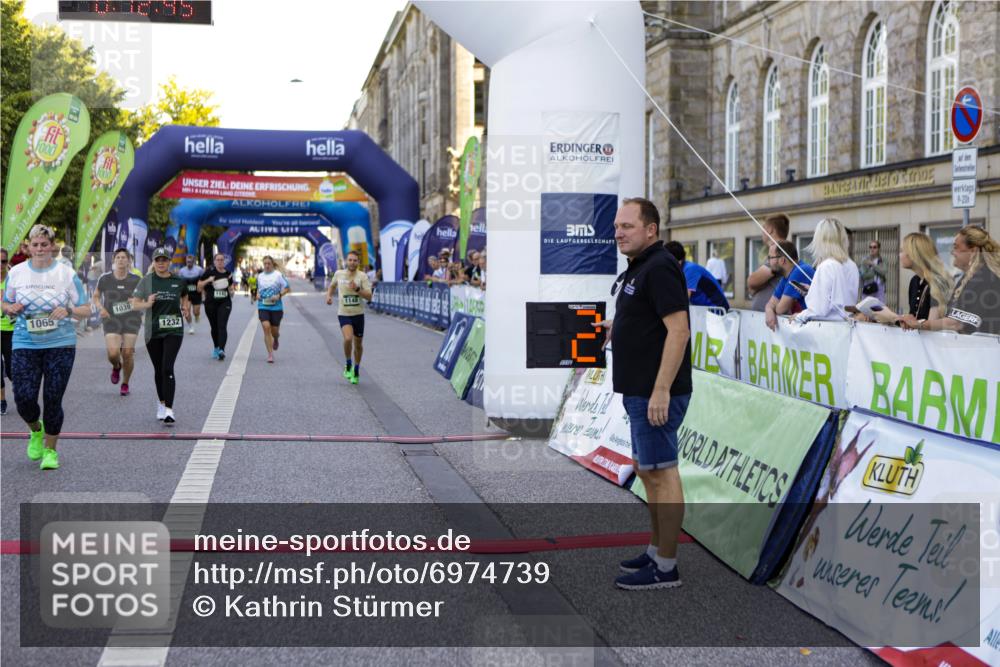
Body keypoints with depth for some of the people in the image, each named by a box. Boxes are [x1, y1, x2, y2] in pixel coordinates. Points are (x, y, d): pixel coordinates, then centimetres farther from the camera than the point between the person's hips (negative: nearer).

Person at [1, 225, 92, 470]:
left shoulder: (66, 273, -1)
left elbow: (87, 309, 2)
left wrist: (68, 310, -18)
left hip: (60, 344, -1)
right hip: (25, 344, 2)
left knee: (53, 399, -1)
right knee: (24, 398, -7)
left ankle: (51, 450, 18)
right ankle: (36, 431, 27)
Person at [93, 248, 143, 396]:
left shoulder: (135, 280, 0)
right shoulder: (105, 279, -1)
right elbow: (96, 296, 12)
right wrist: (101, 308, -7)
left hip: (131, 321, 0)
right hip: (112, 321, 0)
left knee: (128, 353, -4)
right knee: (113, 353, -16)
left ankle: (125, 383, 19)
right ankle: (116, 366, 22)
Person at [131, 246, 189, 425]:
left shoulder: (179, 281, 3)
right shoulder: (147, 280, 1)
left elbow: (185, 295, 24)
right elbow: (134, 303, -2)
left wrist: (186, 307, 6)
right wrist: (147, 304, -21)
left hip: (173, 331, -1)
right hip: (153, 331, 1)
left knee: (167, 369, -14)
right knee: (158, 370, 12)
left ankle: (169, 410, -18)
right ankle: (161, 403, 32)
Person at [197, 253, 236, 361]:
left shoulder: (228, 273, 7)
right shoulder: (209, 272, -1)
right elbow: (199, 287, 0)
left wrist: (232, 290, 1)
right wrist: (207, 280, -16)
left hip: (225, 303, 0)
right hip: (211, 303, 0)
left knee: (222, 326, -14)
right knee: (214, 327, 11)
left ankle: (221, 350, -24)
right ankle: (216, 348, 32)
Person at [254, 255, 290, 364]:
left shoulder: (278, 275, -4)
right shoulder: (260, 276, 9)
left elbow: (287, 288, -2)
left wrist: (279, 295, -16)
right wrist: (257, 294, 3)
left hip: (276, 307, -2)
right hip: (263, 307, 2)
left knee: (274, 330, 6)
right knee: (266, 327, -15)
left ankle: (275, 340, 46)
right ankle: (270, 355, -11)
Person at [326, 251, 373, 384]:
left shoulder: (362, 276, -6)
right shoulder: (339, 274, 0)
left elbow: (369, 297, -12)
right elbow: (332, 286, 22)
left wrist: (357, 289, -26)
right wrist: (329, 296, 3)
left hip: (358, 314, 1)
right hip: (344, 314, -1)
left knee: (358, 344, 11)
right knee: (348, 339, -25)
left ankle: (356, 371, 32)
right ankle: (348, 365, -1)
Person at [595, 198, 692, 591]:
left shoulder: (660, 268, -15)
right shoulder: (638, 269, 16)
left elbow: (678, 329, -23)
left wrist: (661, 391, -25)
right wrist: (614, 330, 12)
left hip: (656, 393, -11)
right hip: (640, 391, 11)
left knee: (660, 472, -5)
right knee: (646, 469, 16)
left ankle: (665, 568, 1)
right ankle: (657, 551, 26)